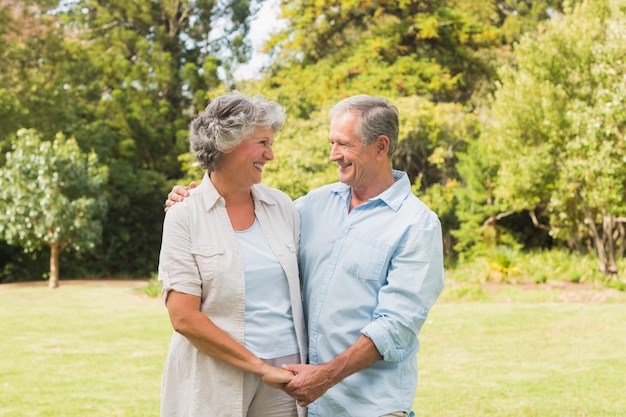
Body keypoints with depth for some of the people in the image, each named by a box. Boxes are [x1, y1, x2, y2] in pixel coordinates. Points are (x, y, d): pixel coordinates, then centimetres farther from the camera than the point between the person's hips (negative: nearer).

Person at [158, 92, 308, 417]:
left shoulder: (282, 207, 6)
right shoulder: (185, 216, -6)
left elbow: (302, 283, 12)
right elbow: (183, 318, -12)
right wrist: (260, 366, -14)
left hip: (284, 374, 4)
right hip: (214, 384, -3)